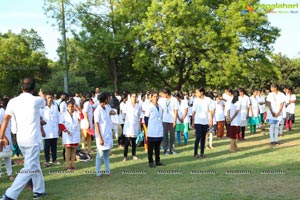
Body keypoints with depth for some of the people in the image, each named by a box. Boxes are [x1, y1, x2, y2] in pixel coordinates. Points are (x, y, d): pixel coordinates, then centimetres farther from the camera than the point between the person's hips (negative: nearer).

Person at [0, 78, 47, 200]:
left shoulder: (13, 101, 2)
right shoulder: (36, 100, -7)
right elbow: (45, 103, 17)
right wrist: (42, 95, 39)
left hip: (20, 139, 6)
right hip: (32, 139, -6)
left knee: (35, 165, 21)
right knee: (29, 169, -5)